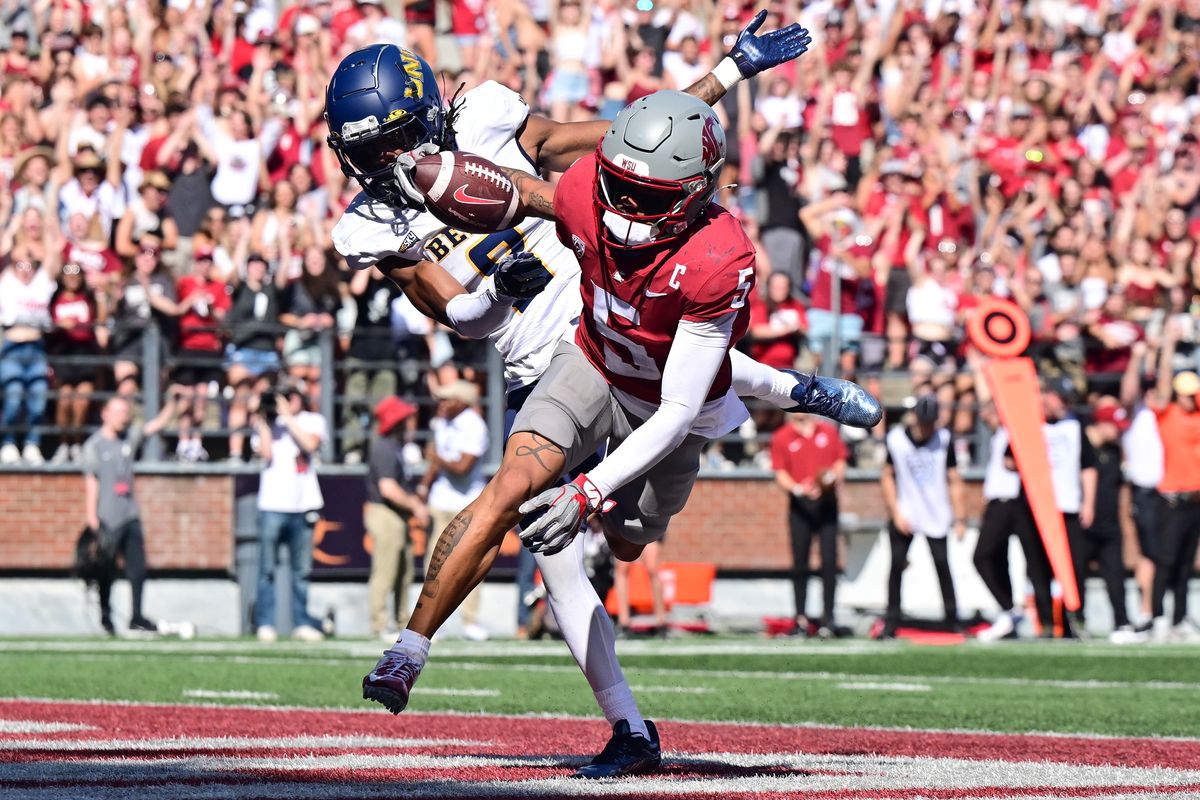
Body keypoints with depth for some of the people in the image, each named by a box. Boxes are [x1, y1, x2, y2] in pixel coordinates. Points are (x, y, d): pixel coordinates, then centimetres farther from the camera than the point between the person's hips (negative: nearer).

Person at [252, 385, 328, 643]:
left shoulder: (313, 421, 10)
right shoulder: (267, 423, 10)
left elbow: (310, 444, -9)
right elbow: (265, 453, -5)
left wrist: (287, 416, -6)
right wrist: (263, 422, -5)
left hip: (303, 505, 1)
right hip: (272, 505, -1)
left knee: (302, 571, 4)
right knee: (267, 570, -3)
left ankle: (301, 623, 9)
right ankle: (265, 624, -2)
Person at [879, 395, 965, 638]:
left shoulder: (943, 439, -5)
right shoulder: (896, 438, -5)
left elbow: (954, 481, 0)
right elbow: (887, 477, 4)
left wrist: (960, 518, -3)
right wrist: (895, 513, -3)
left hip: (936, 517, 0)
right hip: (904, 515, 0)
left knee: (942, 563, -4)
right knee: (897, 564, -6)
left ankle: (952, 620, 6)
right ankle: (891, 623, -1)